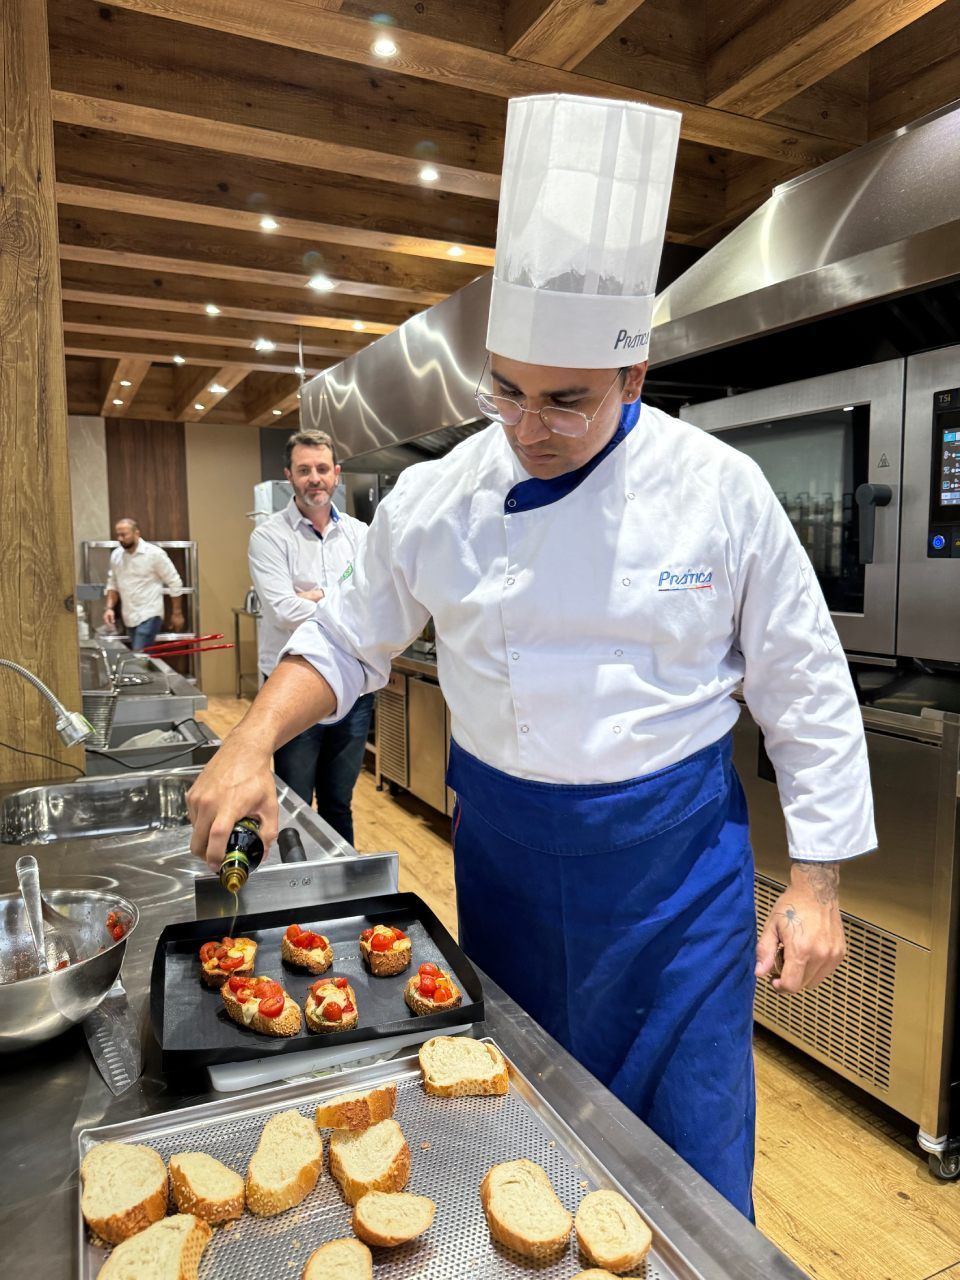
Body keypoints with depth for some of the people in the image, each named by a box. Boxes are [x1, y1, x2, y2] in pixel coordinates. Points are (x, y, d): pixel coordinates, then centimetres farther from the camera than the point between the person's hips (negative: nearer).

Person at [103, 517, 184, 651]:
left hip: (149, 616, -6)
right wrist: (109, 608, 2)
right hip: (129, 617, 6)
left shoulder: (154, 553, -11)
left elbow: (175, 583, -5)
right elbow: (112, 584, 17)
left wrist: (177, 613, -3)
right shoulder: (116, 555, 5)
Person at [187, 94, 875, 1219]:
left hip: (675, 850, -1)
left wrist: (814, 885, -4)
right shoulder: (436, 498, -6)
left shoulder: (719, 490, -11)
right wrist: (253, 741, -10)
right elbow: (350, 640, 6)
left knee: (688, 1135, 10)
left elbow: (806, 694, -5)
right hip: (505, 842, 2)